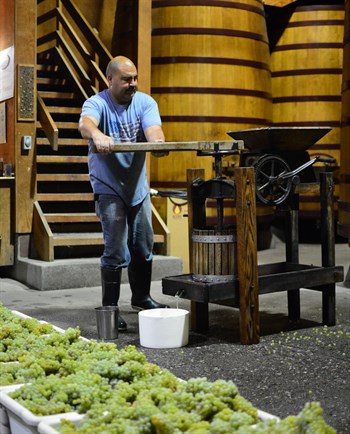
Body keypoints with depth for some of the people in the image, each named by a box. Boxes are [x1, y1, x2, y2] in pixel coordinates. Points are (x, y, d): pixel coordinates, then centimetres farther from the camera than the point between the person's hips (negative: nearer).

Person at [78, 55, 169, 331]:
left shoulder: (145, 102, -3)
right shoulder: (97, 103, -14)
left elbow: (153, 129, -21)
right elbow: (85, 123, -37)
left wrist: (158, 142, -46)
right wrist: (96, 135, -62)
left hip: (138, 186, 5)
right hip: (109, 187, -5)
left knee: (143, 247, 15)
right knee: (116, 251, -9)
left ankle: (141, 297, 33)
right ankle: (110, 308, 2)